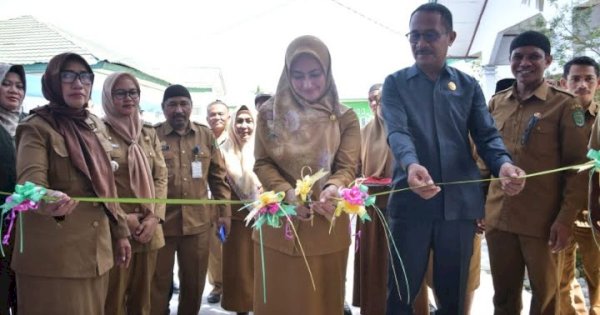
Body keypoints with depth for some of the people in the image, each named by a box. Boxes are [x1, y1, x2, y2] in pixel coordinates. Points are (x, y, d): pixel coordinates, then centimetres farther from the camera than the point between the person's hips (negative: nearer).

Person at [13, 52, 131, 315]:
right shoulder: (36, 128, -7)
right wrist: (46, 200, -45)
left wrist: (120, 231, 15)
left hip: (96, 251, 6)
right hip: (53, 257, -6)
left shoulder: (96, 126, 12)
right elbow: (30, 181, -23)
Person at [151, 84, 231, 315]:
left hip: (198, 222, 3)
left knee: (194, 282, 15)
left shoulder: (206, 135, 6)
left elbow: (218, 176, 10)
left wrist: (224, 211, 6)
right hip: (161, 222, -2)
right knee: (159, 283, 9)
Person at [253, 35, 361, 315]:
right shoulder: (269, 113, 3)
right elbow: (262, 163, 0)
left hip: (326, 225, 0)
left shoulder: (346, 118, 1)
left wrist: (333, 188, -29)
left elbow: (348, 167, -6)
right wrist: (287, 192, -19)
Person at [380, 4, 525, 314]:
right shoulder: (395, 83, 4)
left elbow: (486, 135, 3)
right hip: (410, 201, -2)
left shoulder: (468, 86, 11)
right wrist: (411, 164, -34)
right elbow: (397, 131, -12)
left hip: (460, 202, 2)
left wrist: (503, 164, -21)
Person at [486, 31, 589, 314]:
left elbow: (577, 166, -5)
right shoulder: (496, 103, 9)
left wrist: (566, 219, -12)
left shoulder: (564, 105, -3)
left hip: (542, 222, -3)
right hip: (498, 218, 3)